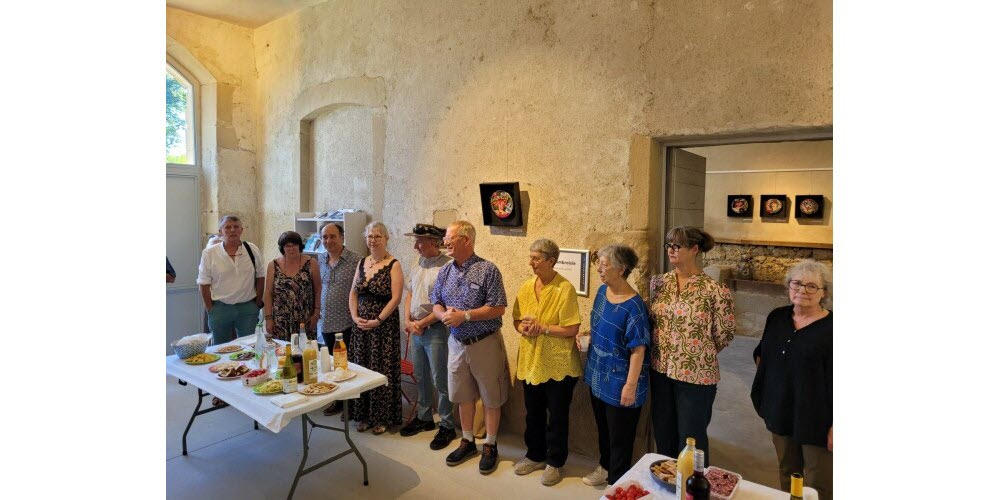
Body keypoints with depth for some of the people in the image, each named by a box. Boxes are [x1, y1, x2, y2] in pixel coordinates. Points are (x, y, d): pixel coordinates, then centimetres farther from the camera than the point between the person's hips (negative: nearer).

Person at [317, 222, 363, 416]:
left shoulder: (355, 260, -12)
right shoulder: (320, 259, 7)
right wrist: (317, 311, 12)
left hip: (347, 323, -6)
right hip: (326, 322, 6)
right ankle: (337, 400, 31)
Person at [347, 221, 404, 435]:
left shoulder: (393, 265, -8)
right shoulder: (362, 263, 10)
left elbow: (396, 298, -14)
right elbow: (353, 293, 12)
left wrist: (377, 320, -17)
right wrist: (355, 316, -2)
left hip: (384, 325, -5)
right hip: (361, 324, 6)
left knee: (382, 370, 2)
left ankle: (383, 417, 16)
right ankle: (364, 415, 24)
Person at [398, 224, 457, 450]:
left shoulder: (448, 266, -17)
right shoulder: (417, 264, 9)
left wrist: (421, 323, -13)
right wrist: (408, 321, 1)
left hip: (436, 330, -7)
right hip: (416, 330, 8)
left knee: (440, 380, 2)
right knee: (420, 377, 18)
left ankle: (447, 426, 17)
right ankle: (424, 417, 35)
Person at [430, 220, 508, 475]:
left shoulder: (488, 270, -14)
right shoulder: (445, 271, 4)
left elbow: (498, 308, -17)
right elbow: (436, 303, 9)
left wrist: (465, 315, -22)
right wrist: (444, 315, -13)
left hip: (485, 343, -5)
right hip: (457, 342, 5)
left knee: (490, 397, 8)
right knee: (463, 395, 16)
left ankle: (490, 446, 25)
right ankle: (467, 441, 34)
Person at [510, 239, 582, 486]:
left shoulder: (565, 288, -15)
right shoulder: (526, 287, 3)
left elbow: (572, 329, -18)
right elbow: (517, 320, 9)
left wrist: (542, 328, -21)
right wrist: (523, 328, -12)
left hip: (558, 364, -5)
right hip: (531, 361, 6)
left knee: (557, 415, 10)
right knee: (533, 413, 19)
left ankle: (554, 462, 28)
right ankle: (535, 455, 38)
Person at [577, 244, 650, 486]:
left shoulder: (633, 305, -24)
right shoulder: (602, 291, 0)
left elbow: (638, 350, -22)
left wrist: (630, 385, -21)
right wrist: (585, 335, 1)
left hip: (620, 381, -8)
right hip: (598, 375, 8)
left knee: (620, 436, 11)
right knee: (603, 428, 25)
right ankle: (605, 467, 46)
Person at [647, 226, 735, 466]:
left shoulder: (715, 290, -14)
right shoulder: (658, 283, 0)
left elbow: (724, 334, -5)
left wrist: (700, 354, 5)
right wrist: (664, 351, 8)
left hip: (696, 375, -5)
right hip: (660, 370, 5)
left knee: (691, 437, 11)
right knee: (663, 434, 19)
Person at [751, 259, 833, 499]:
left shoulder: (830, 327, -14)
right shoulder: (777, 317, 4)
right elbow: (762, 353, 18)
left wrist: (835, 425, -16)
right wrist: (763, 399, 11)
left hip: (816, 419, -5)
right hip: (781, 414, 5)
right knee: (787, 476, 20)